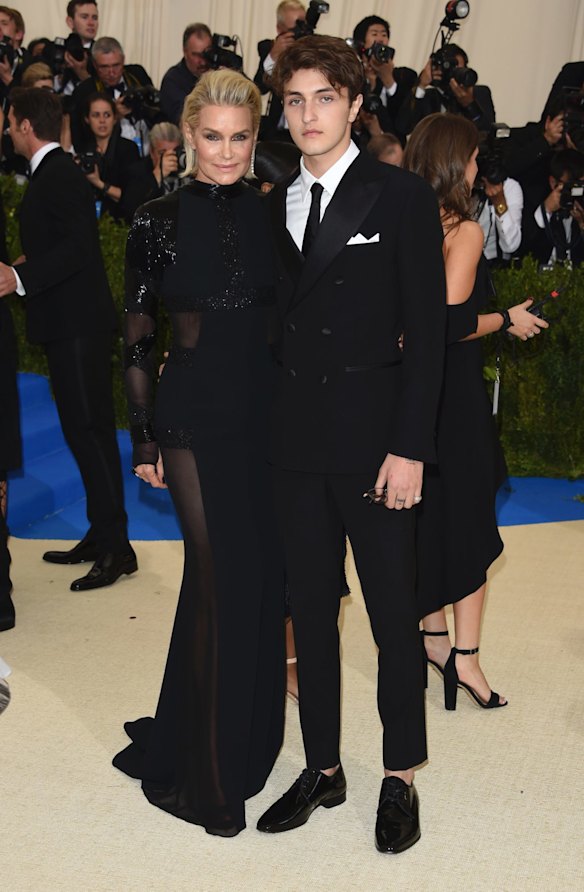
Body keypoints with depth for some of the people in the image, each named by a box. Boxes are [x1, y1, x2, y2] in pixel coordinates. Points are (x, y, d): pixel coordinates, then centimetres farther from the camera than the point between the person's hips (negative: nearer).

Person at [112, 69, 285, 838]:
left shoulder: (272, 216, 6)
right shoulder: (160, 223, -3)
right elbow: (138, 339, -1)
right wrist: (144, 439, -3)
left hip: (266, 414, 3)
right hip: (195, 419, -3)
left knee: (261, 575, 8)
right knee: (223, 579, -1)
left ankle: (249, 735, 31)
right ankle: (208, 772, 18)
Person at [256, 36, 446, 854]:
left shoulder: (402, 197, -3)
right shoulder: (276, 206, 11)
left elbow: (426, 332, -7)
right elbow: (280, 321, 10)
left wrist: (410, 448, -13)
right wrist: (275, 425, 2)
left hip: (374, 440, -4)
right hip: (297, 441, 5)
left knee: (393, 613, 5)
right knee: (310, 609, 12)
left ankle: (400, 778, 23)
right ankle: (322, 769, 28)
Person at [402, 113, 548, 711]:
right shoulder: (463, 229, -14)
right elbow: (453, 322, -22)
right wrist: (508, 320, -7)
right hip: (453, 393, -7)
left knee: (427, 521, 16)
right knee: (468, 523, 3)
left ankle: (433, 637, 27)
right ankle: (465, 657, 8)